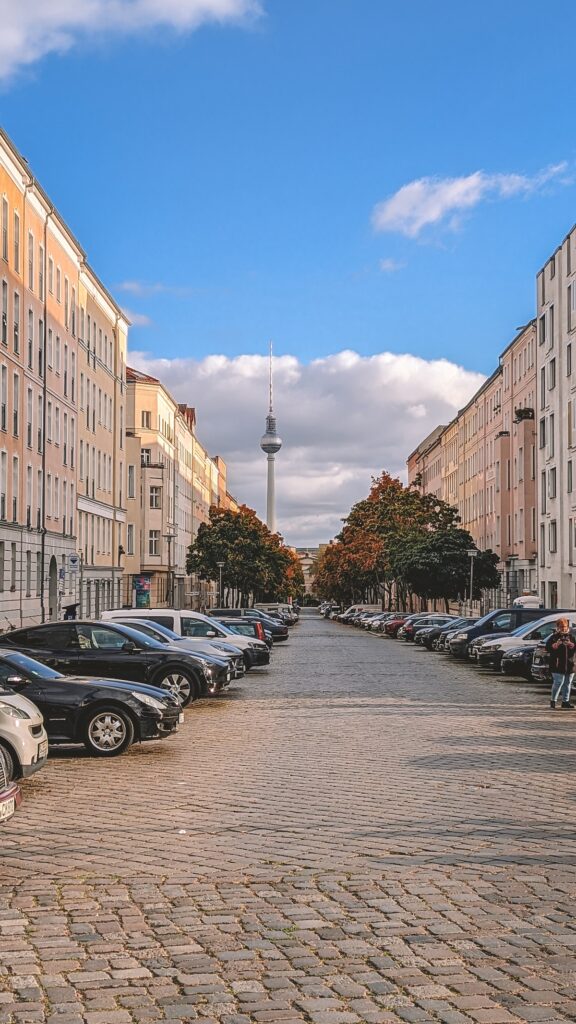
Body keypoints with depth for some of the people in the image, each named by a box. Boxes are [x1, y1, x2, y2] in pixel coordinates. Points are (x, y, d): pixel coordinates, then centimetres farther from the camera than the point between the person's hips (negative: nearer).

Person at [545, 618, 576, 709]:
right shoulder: (554, 637, 2)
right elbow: (547, 647, -5)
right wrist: (555, 645, -21)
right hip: (558, 665, -5)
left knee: (567, 684, 9)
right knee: (558, 683, -12)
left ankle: (565, 701, 18)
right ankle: (553, 701, -3)